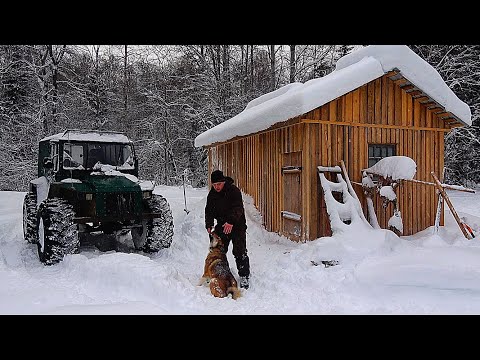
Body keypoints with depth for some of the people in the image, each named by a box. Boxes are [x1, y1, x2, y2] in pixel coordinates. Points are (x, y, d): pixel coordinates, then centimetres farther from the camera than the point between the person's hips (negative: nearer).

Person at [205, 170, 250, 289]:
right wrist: (209, 224, -8)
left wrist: (231, 222, -39)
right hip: (222, 225, 6)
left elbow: (238, 208, -25)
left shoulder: (234, 191, -16)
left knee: (239, 252, -9)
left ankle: (244, 276, 1)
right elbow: (209, 210, 7)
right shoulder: (212, 194, 4)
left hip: (237, 225, -5)